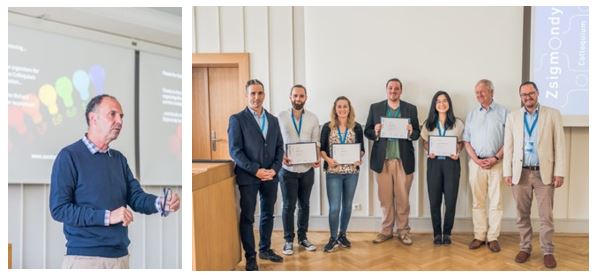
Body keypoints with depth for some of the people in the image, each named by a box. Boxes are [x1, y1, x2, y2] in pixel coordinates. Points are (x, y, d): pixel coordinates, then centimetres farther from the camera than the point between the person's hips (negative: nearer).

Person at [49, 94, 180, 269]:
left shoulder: (119, 158, 11)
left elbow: (136, 197, 5)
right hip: (84, 257, -6)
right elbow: (59, 209, -15)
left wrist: (161, 204, -15)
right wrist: (107, 217, -20)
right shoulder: (69, 156, -9)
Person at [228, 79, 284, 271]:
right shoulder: (237, 119, -4)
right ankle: (250, 257, 13)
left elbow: (279, 147, 10)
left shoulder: (273, 120, 11)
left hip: (270, 176, 5)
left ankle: (265, 249, 30)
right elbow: (235, 151, -10)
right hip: (248, 176, -5)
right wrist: (256, 170, -16)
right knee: (247, 217, 2)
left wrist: (274, 169, -6)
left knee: (268, 214, 14)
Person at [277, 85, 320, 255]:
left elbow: (316, 142, 3)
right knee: (289, 206, 4)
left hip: (307, 169, 2)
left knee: (305, 204, 12)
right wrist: (281, 156, -19)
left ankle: (303, 238, 26)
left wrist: (317, 158, -14)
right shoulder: (281, 117, -2)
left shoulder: (313, 118, 4)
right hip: (288, 169, -2)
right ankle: (288, 240, 17)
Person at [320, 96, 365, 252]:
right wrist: (328, 159, -15)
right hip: (333, 172, -2)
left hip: (352, 172, 2)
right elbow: (321, 148, 2)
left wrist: (359, 159, -12)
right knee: (334, 207, -4)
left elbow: (362, 149, 7)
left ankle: (342, 235, 28)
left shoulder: (356, 127, 3)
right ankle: (333, 238, 12)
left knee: (347, 205, 12)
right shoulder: (328, 127, 0)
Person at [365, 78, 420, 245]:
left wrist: (411, 132, -15)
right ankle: (386, 230, 19)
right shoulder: (375, 108, 7)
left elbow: (417, 133, 7)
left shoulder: (411, 109, 7)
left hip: (403, 160, 0)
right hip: (382, 160, 0)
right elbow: (367, 131, 6)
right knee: (385, 198, 8)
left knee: (403, 198, 5)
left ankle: (403, 231, 17)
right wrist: (375, 132, -16)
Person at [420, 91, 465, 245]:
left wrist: (457, 153, -9)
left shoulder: (457, 123, 3)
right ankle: (437, 233, 16)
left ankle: (447, 233, 16)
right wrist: (429, 152, -8)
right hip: (434, 163, 1)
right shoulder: (429, 123, 6)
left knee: (451, 200, 0)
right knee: (434, 200, 3)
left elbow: (461, 142, 10)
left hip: (451, 163, -1)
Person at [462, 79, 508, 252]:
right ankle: (479, 236, 13)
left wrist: (496, 158, -11)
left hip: (496, 162, -2)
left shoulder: (503, 112, 2)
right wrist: (476, 160, -4)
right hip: (476, 162, 3)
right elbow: (466, 141, 8)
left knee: (496, 201, 1)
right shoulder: (472, 114, 11)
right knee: (478, 201, 6)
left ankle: (493, 237, 9)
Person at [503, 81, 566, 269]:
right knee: (522, 214, 9)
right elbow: (508, 146, 6)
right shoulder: (513, 117, 7)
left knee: (546, 215, 2)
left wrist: (560, 172, -6)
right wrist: (507, 172, 0)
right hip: (520, 173, 2)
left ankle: (548, 251, 14)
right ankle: (525, 248, 21)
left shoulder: (552, 114, 3)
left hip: (544, 173, -2)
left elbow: (559, 145, 0)